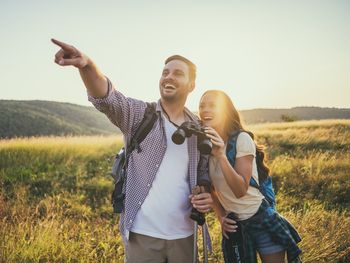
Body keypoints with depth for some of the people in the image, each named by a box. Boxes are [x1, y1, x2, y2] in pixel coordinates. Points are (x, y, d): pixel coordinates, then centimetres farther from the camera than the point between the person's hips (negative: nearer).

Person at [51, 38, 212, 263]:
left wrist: (209, 196, -7)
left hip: (183, 235, 3)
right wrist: (87, 66, -43)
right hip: (143, 233, -3)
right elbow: (108, 98, -23)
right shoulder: (139, 114, -4)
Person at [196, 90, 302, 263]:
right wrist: (221, 217, 1)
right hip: (232, 225, 5)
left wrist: (221, 155, -33)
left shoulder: (242, 139, -17)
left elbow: (241, 190, -24)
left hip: (262, 220, -5)